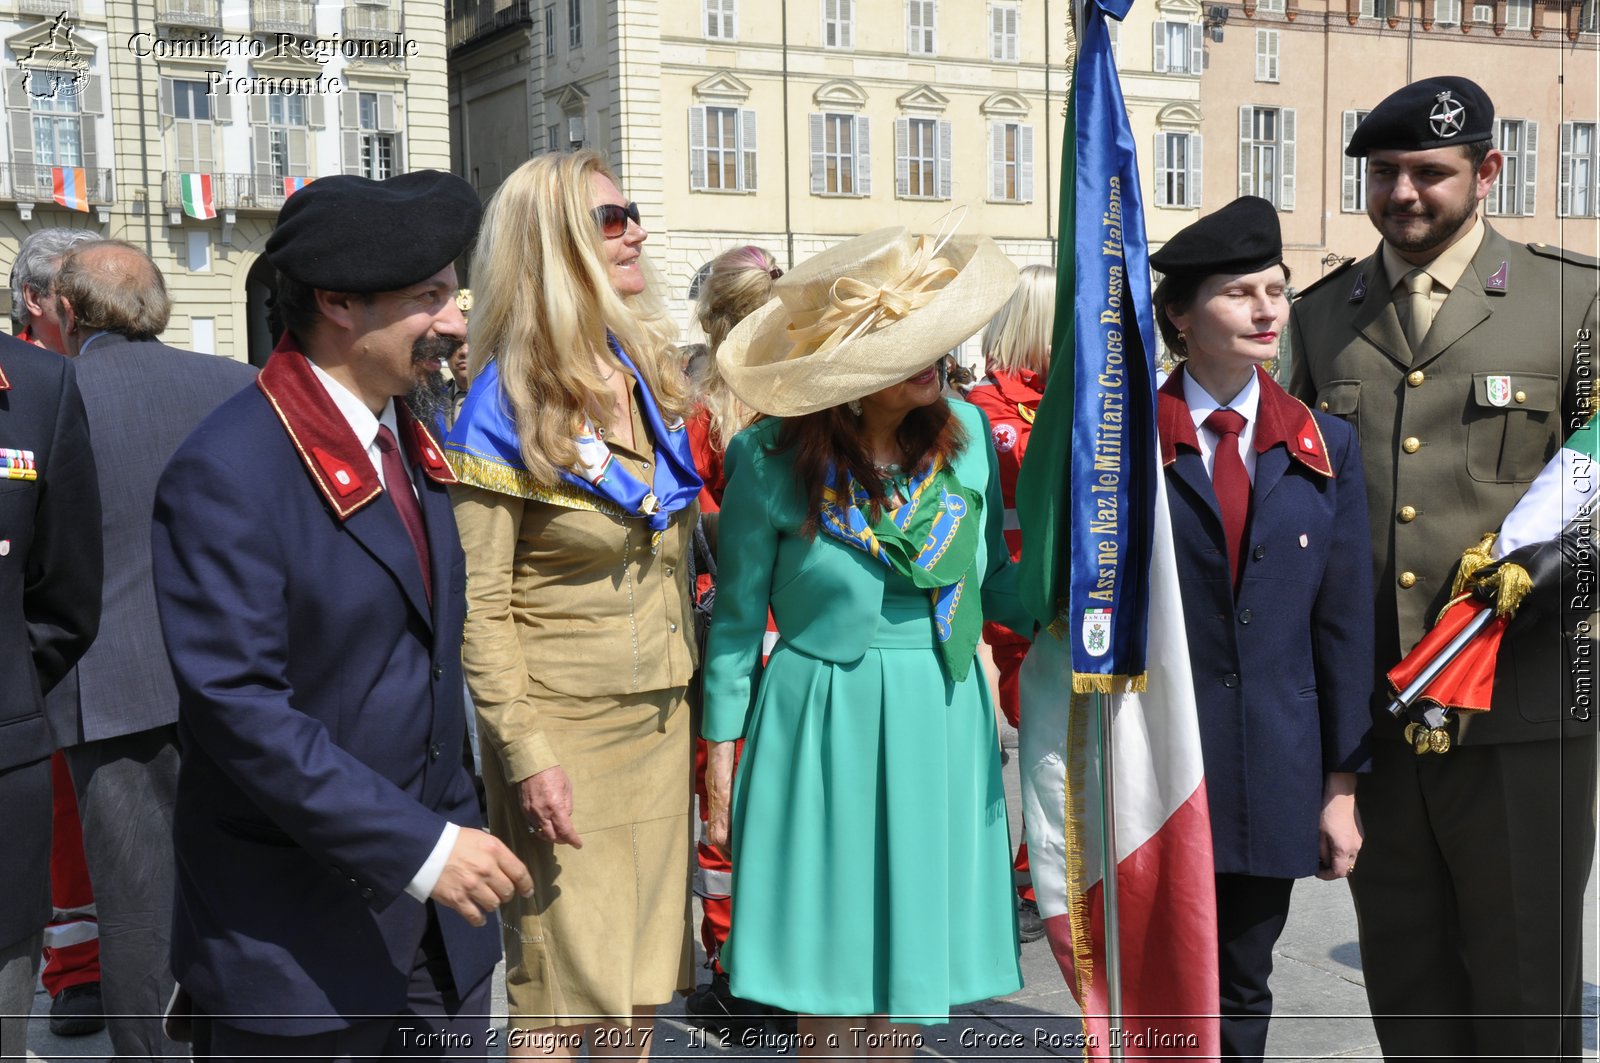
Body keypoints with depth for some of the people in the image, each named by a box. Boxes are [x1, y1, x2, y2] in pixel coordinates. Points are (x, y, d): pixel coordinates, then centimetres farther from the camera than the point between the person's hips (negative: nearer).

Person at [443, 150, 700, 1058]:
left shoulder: (652, 375, 8)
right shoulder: (507, 406, -10)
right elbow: (479, 607, -12)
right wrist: (525, 755, -18)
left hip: (660, 717, 6)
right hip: (562, 725, -6)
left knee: (639, 985, 13)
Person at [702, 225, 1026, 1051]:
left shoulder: (965, 432, -1)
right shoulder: (772, 460, -10)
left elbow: (992, 577, 9)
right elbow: (737, 615, -2)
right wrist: (722, 765, 0)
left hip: (943, 719, 3)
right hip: (823, 725, -3)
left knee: (910, 952, 14)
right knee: (829, 983, 6)